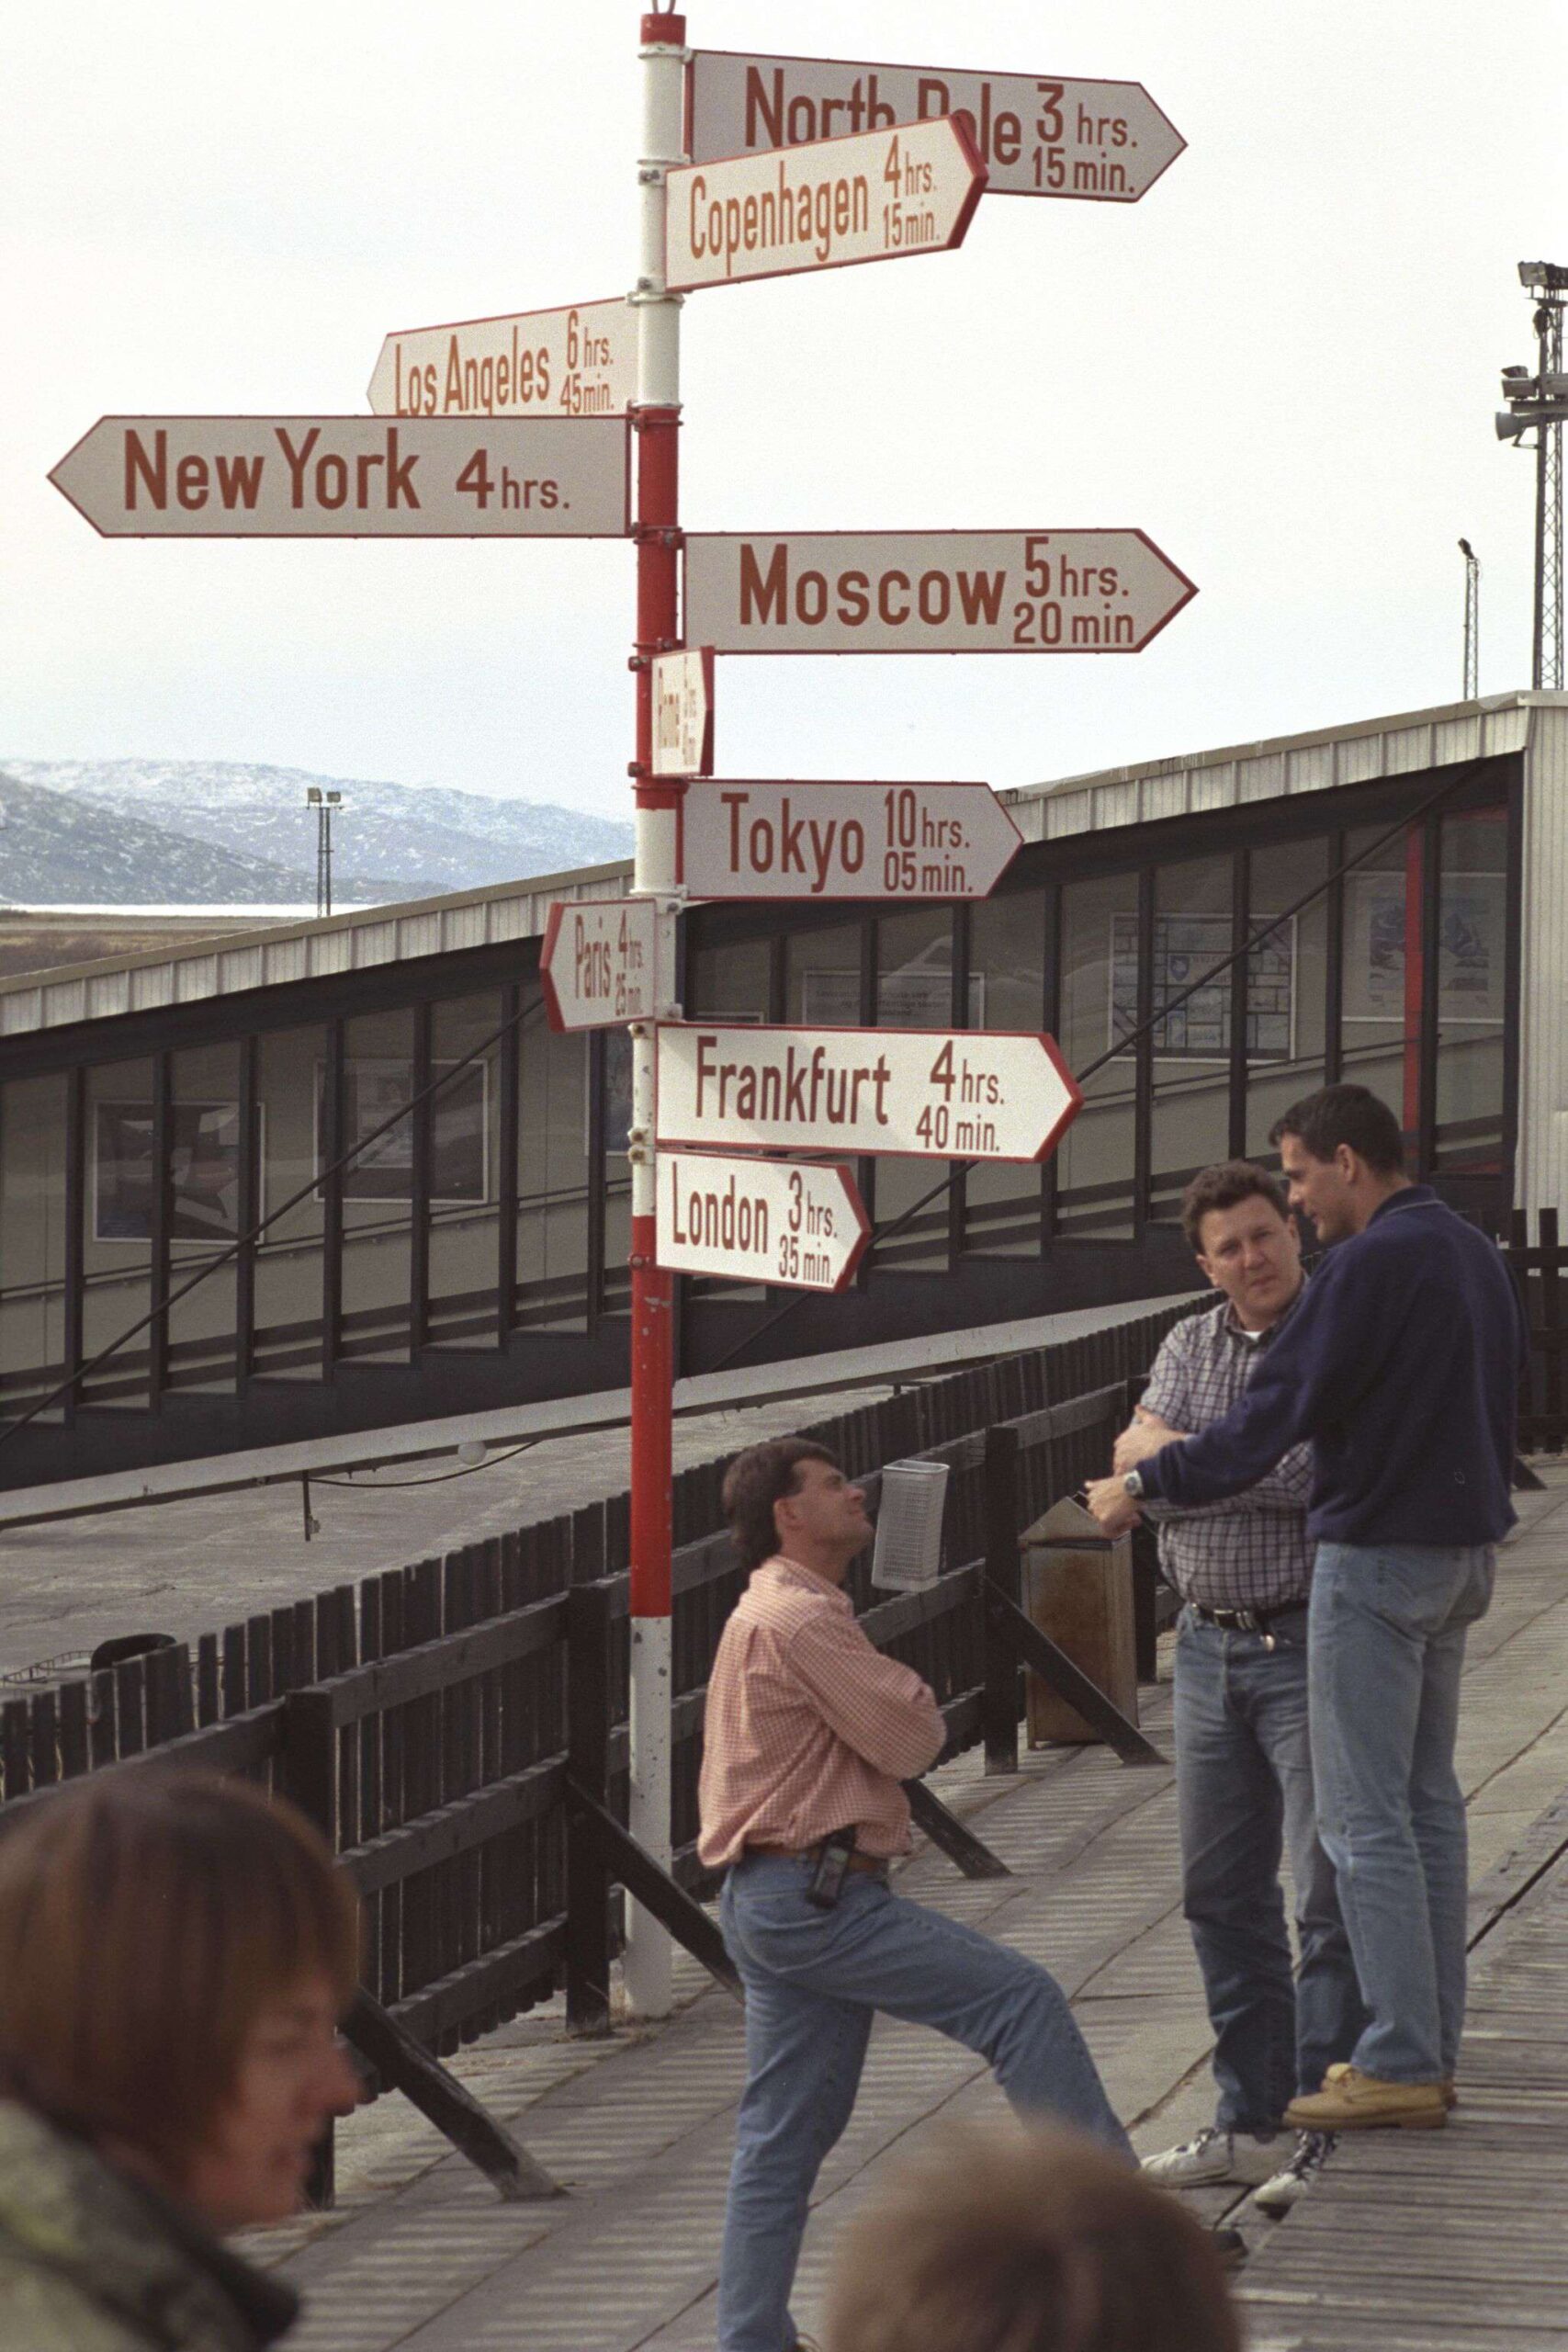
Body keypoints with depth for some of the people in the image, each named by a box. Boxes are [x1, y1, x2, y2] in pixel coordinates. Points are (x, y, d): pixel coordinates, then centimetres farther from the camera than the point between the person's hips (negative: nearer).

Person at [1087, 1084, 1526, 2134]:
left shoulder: (1372, 1266, -17)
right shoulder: (1477, 1254, 12)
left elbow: (1276, 1414, -16)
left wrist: (1148, 1480, -6)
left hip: (1378, 1555, -9)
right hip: (1463, 1551, 9)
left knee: (1365, 1817, -6)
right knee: (1429, 1802, 13)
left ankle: (1400, 2066, -7)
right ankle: (1431, 2050, 15)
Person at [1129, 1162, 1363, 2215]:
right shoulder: (1191, 1347, 11)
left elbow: (1322, 1473, -21)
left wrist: (1181, 1453, -11)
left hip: (1312, 1644, -7)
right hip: (1210, 1644, 7)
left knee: (1332, 1892, -6)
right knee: (1223, 1892, 11)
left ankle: (1328, 2132, -3)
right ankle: (1252, 2120, 20)